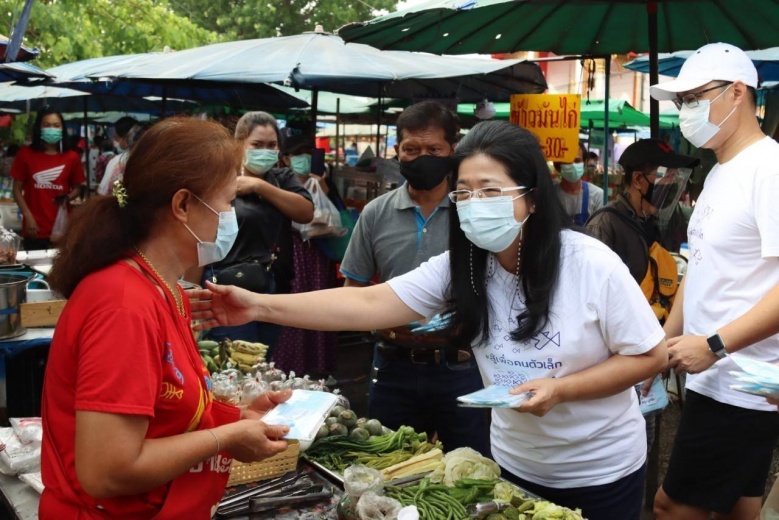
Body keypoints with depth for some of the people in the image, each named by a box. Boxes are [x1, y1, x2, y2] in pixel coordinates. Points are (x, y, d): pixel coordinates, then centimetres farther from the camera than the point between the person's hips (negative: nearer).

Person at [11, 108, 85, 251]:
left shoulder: (72, 157, 4)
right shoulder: (25, 154, 1)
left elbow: (77, 188, 13)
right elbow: (17, 189, 3)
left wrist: (67, 198, -9)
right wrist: (28, 216, -7)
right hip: (35, 227, -1)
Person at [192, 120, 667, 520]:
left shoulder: (592, 265, -22)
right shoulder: (459, 267, -11)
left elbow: (650, 355, -14)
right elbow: (368, 305, -18)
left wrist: (560, 389, -26)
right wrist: (261, 307, -29)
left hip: (602, 471, -3)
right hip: (516, 465, 4)